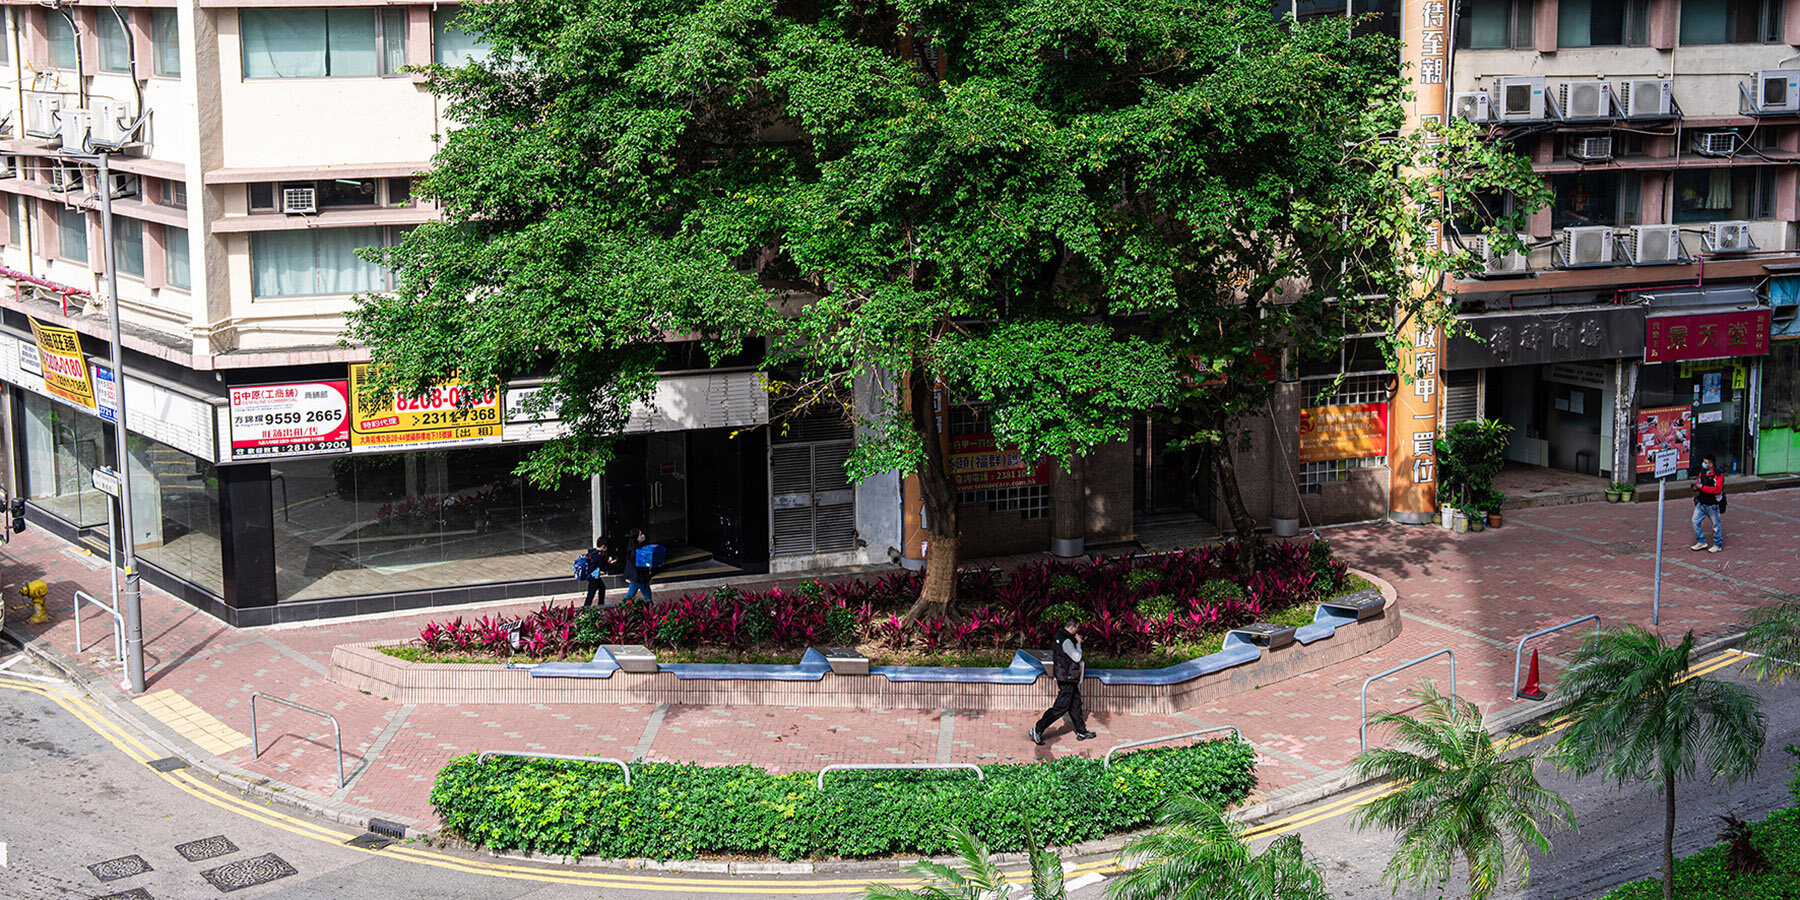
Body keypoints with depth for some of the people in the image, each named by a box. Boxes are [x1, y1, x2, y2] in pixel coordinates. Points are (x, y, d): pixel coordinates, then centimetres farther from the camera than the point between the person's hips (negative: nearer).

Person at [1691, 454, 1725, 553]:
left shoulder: (1718, 475, -16)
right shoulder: (1702, 473, 6)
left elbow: (1717, 490, -26)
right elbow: (1698, 484, 16)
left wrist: (1702, 487, -27)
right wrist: (1695, 487, -9)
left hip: (1712, 505, -7)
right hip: (1701, 503, 7)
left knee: (1716, 524, 6)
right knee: (1696, 521, 7)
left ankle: (1717, 545, 20)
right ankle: (1701, 542, 20)